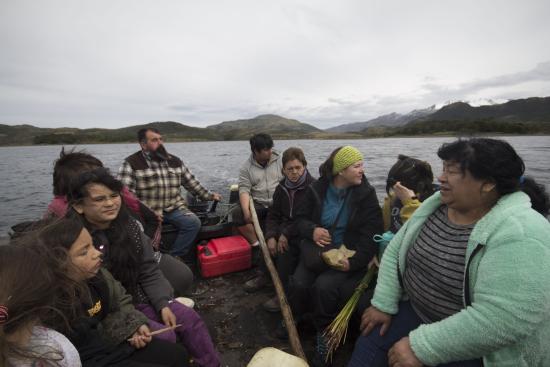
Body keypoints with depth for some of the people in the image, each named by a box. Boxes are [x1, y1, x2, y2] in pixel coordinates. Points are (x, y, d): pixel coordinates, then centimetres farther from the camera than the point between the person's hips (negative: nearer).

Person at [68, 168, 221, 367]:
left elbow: (149, 272, 1)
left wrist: (163, 304, -7)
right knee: (165, 336, -18)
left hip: (139, 298, 6)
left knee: (189, 317, -3)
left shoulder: (129, 225, -3)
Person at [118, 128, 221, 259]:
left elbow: (191, 183, 18)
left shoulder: (175, 161, 12)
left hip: (174, 209, 4)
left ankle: (174, 256, -9)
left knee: (193, 222, -22)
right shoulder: (131, 163, -3)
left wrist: (209, 196, 11)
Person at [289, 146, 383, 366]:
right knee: (299, 283, -20)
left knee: (324, 287, -27)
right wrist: (312, 230, -15)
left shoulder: (366, 194, -5)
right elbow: (300, 218, 8)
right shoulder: (317, 189, 0)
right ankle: (294, 318, 15)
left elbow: (371, 234, -8)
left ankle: (324, 333, 2)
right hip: (317, 249, 2)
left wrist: (355, 261, -19)